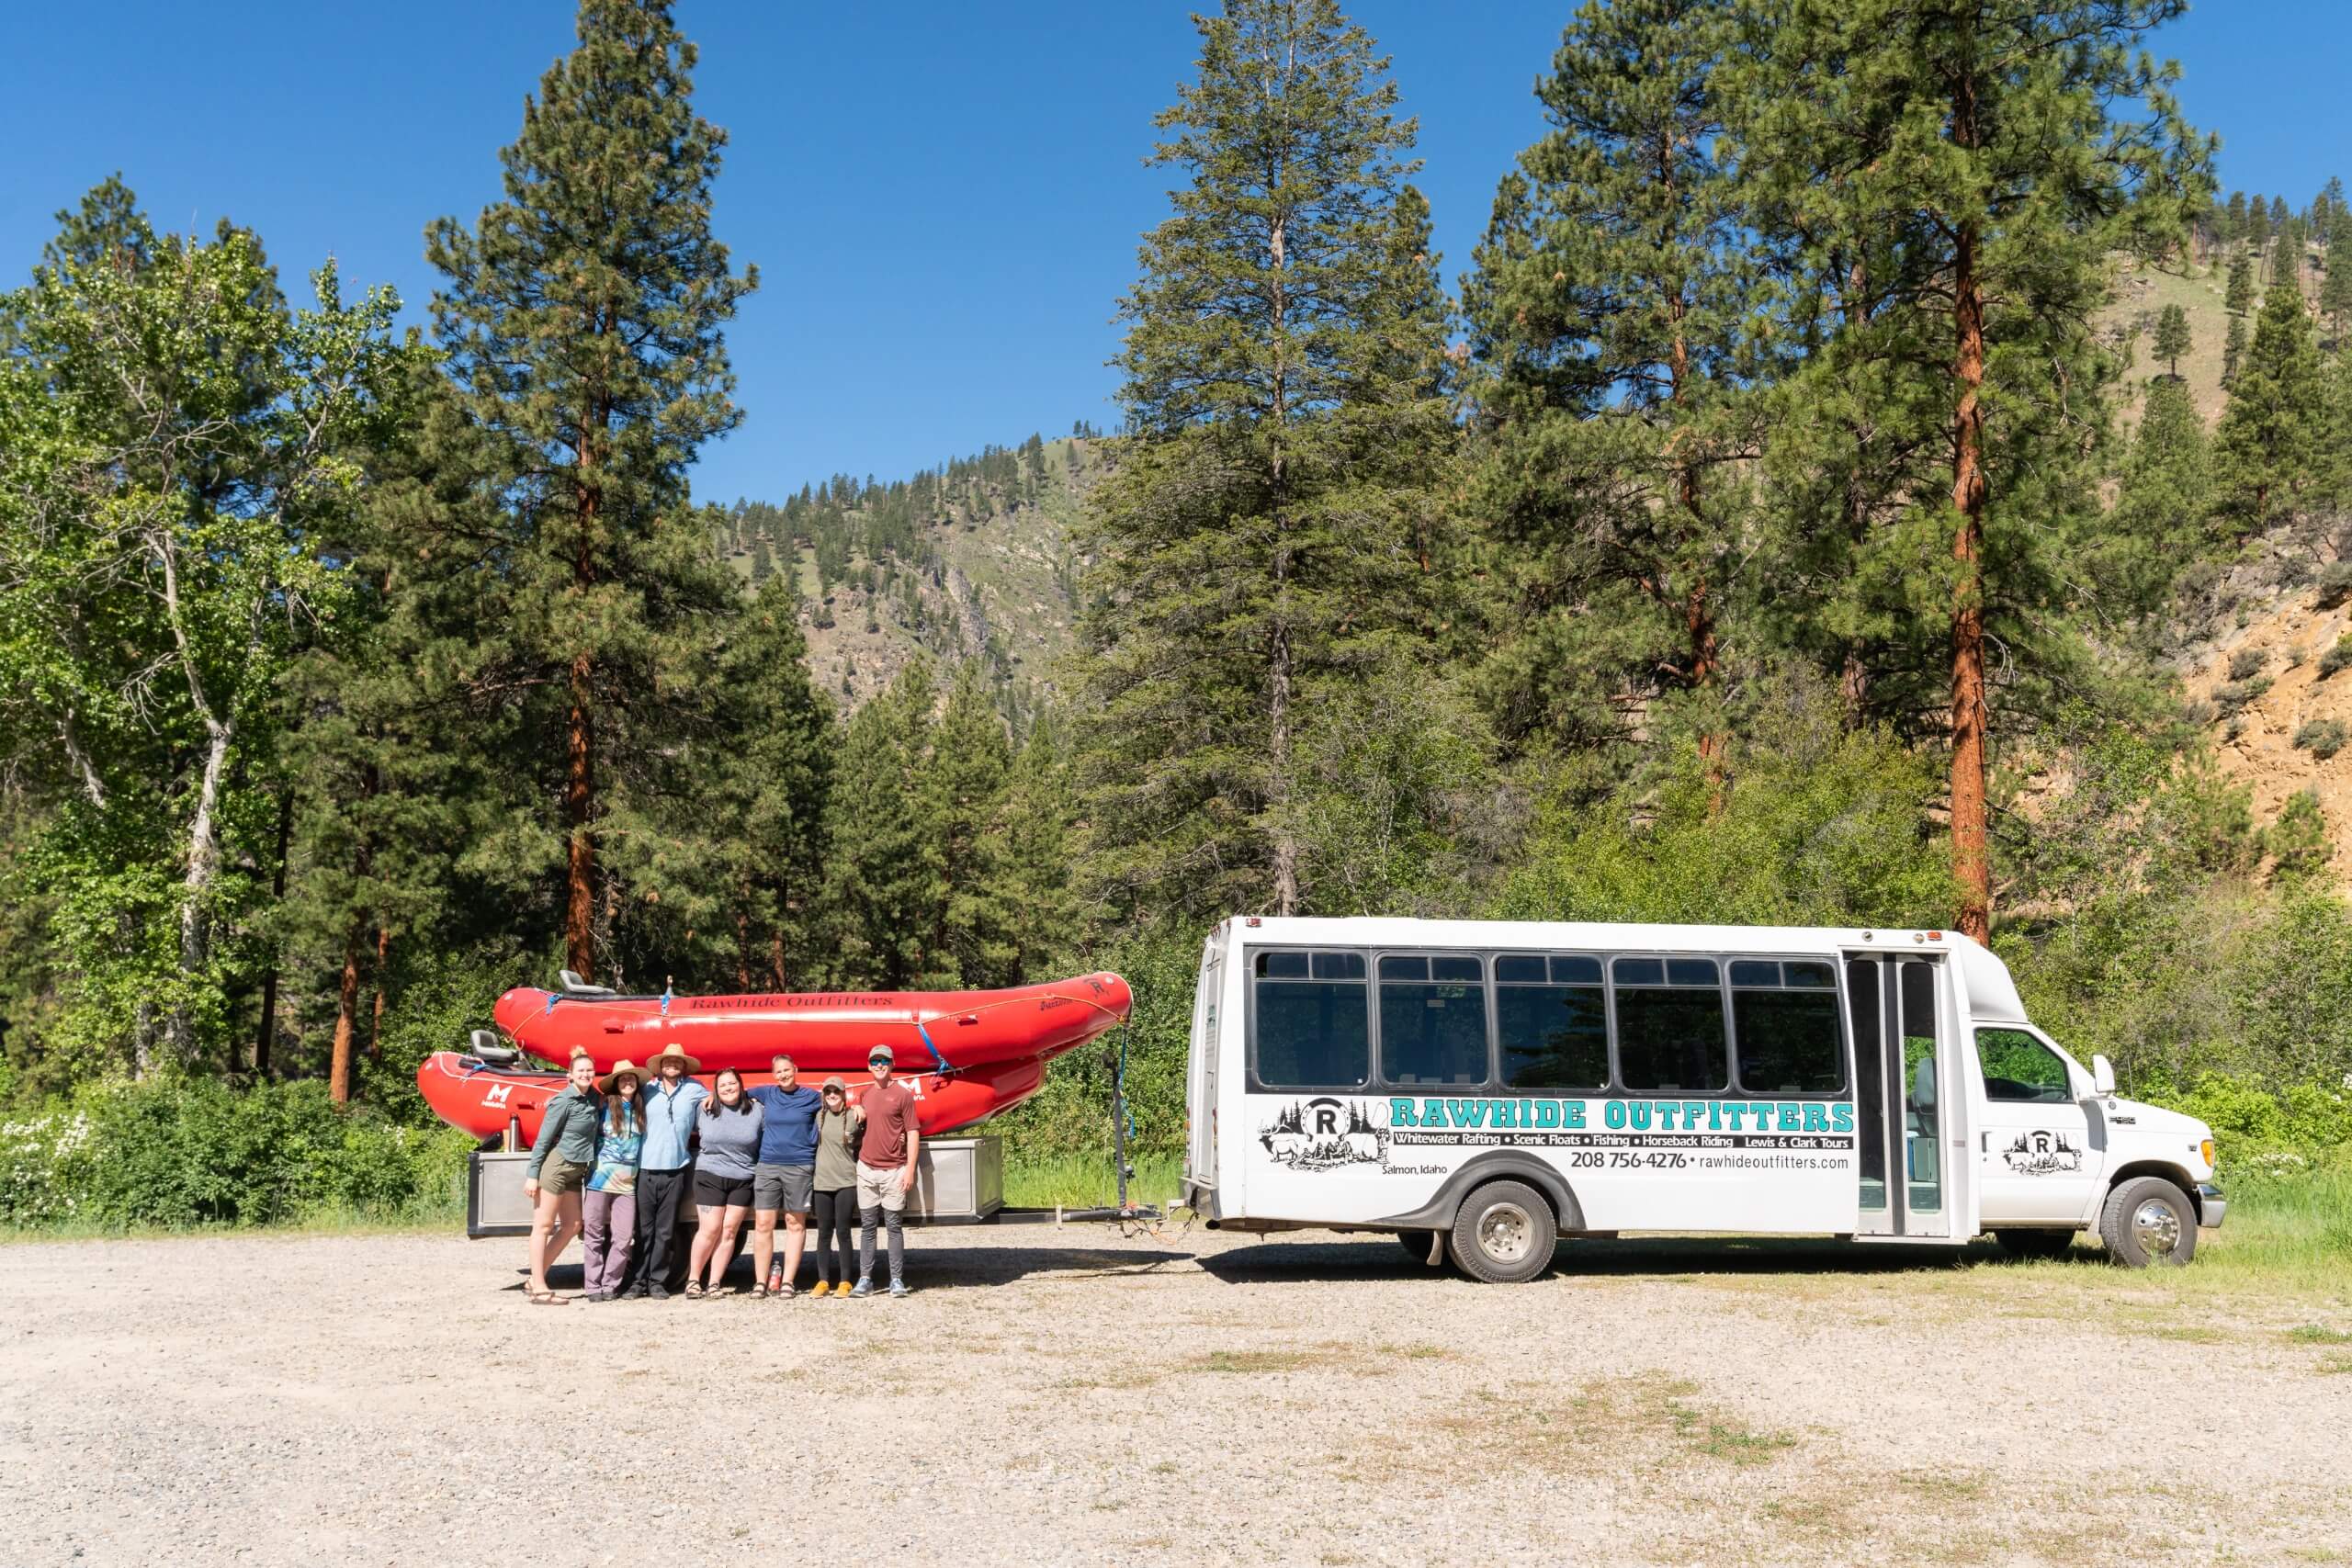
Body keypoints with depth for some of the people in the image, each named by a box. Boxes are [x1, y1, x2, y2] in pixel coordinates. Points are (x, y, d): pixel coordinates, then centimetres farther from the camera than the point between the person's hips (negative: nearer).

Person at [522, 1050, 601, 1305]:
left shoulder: (593, 1099, 8)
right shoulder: (564, 1101, -12)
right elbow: (543, 1139, -12)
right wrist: (532, 1174, -14)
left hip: (575, 1169, 8)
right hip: (555, 1165, -8)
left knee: (572, 1226, 10)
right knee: (543, 1226, -3)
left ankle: (537, 1277, 17)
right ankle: (539, 1289, -1)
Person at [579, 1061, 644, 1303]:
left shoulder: (641, 1111, 11)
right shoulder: (604, 1106, 2)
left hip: (627, 1182, 3)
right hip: (600, 1177, -3)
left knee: (624, 1237, -2)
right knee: (594, 1234, 1)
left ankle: (609, 1285, 9)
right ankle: (593, 1286, 7)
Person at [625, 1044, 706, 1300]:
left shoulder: (693, 1090, 10)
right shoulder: (647, 1090, 11)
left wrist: (710, 1100, 3)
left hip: (676, 1169, 0)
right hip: (646, 1167, 0)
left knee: (665, 1230, 3)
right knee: (643, 1229, -2)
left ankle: (657, 1281, 9)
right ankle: (637, 1280, 4)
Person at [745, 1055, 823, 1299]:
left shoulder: (811, 1097, 3)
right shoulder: (766, 1093, 9)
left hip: (799, 1167, -2)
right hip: (767, 1166, 2)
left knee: (795, 1224, 4)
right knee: (763, 1224, -2)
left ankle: (787, 1281, 9)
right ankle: (761, 1281, 4)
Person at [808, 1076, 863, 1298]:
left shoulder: (854, 1116, -3)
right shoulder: (820, 1115, 5)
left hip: (846, 1182, -3)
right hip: (822, 1181, 3)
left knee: (843, 1232, -2)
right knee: (824, 1233, 6)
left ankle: (845, 1282, 5)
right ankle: (823, 1281, 12)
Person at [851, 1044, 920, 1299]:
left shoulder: (902, 1095, -2)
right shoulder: (864, 1096, 13)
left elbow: (913, 1133, -4)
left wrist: (910, 1168, -9)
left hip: (894, 1171, -4)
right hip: (866, 1169, 4)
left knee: (894, 1226, 0)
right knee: (867, 1226, 5)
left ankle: (897, 1280, 4)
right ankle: (864, 1280, 8)